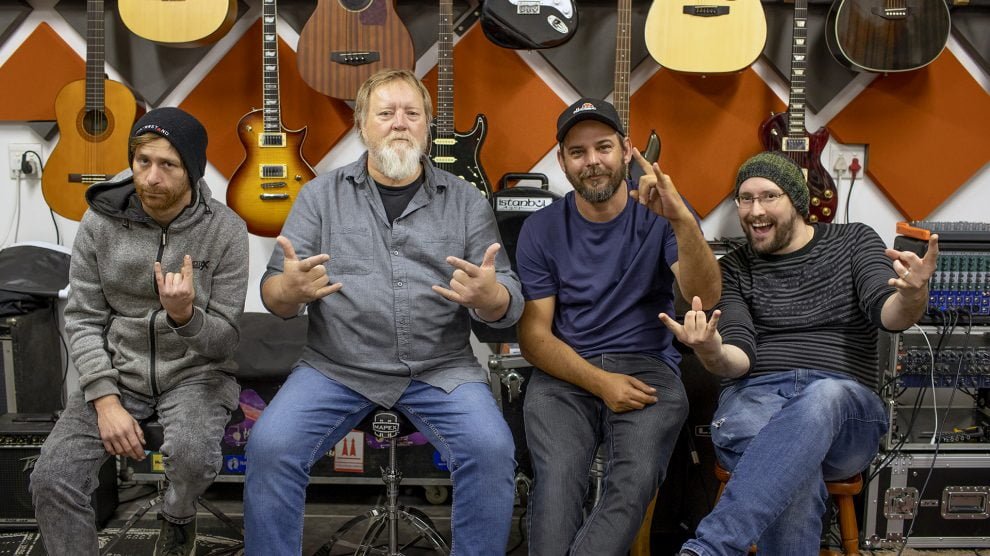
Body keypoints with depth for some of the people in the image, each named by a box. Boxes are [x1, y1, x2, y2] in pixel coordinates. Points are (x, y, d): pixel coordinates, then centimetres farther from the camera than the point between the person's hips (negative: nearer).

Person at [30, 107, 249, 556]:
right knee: (51, 479, -18)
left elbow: (223, 342, -8)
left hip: (195, 371, -2)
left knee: (192, 455, -31)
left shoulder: (225, 230, -10)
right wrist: (106, 399, -14)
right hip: (116, 369, 2)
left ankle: (178, 516, 5)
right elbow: (83, 319, -2)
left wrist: (185, 315, -31)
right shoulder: (100, 222, -4)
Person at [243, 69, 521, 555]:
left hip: (441, 369, 0)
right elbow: (273, 295, 2)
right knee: (270, 447, -21)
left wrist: (487, 295, -23)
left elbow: (509, 306, 2)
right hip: (335, 367, 1)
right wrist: (291, 288, -22)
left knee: (492, 450, -23)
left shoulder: (466, 201, 5)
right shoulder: (320, 195, 5)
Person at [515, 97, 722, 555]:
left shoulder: (660, 215, 3)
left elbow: (706, 298, -12)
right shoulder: (540, 229, 5)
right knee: (556, 480, -29)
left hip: (649, 368, 0)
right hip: (564, 376, 1)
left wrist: (683, 221, -29)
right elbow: (534, 334, 2)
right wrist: (600, 382, -12)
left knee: (636, 480, -29)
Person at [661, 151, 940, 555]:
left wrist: (912, 296, -28)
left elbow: (889, 315, -2)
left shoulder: (854, 242, 15)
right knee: (797, 474, -37)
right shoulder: (733, 270, 16)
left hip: (846, 405, 0)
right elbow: (738, 359, 2)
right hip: (753, 398, 0)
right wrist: (712, 355, -23)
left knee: (823, 396, -39)